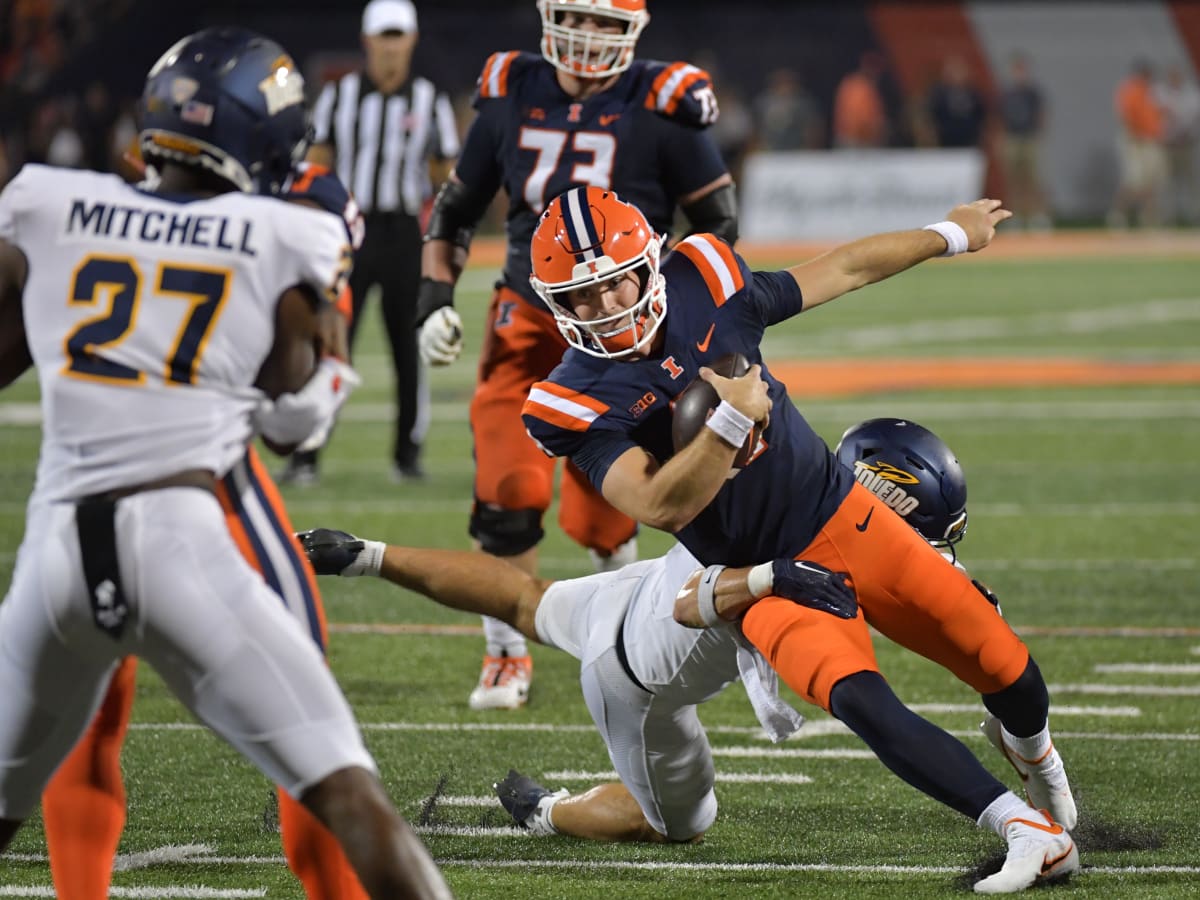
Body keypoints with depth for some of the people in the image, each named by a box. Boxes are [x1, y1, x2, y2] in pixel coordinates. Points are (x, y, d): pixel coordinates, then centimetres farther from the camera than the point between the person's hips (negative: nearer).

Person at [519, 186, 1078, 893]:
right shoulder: (574, 403, -15)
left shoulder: (702, 284, -6)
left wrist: (950, 236, 20)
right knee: (857, 700, -29)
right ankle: (1029, 832, -25)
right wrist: (734, 417, -34)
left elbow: (842, 271, 9)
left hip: (846, 517, 4)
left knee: (1003, 667, 3)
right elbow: (663, 508, -25)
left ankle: (1039, 754, 38)